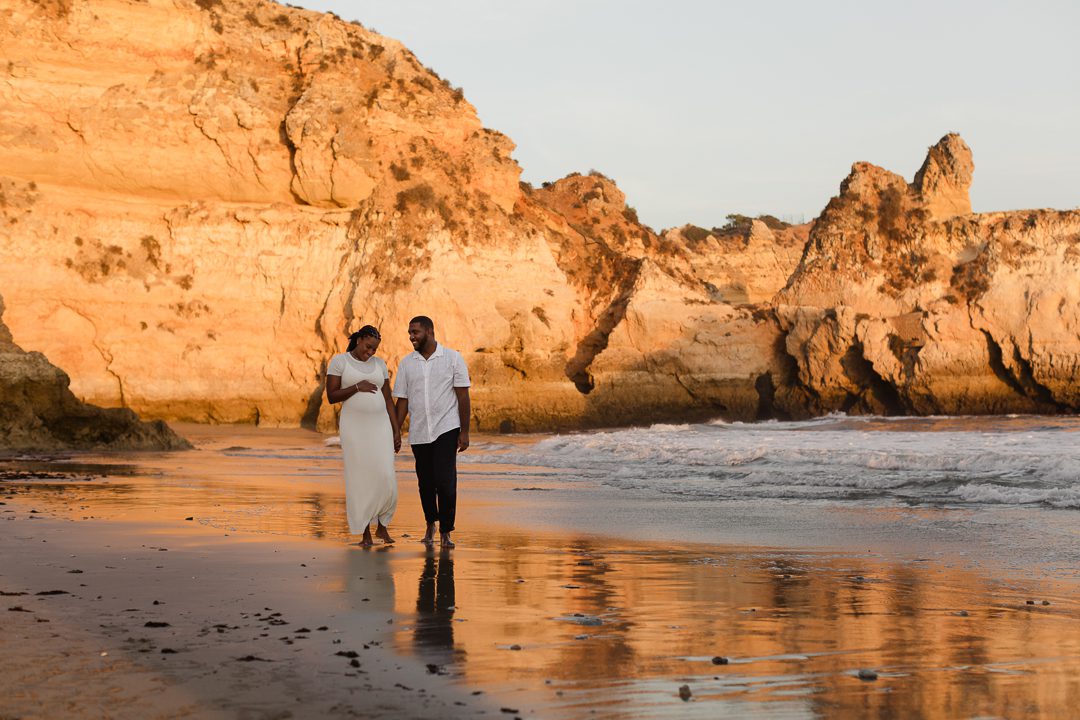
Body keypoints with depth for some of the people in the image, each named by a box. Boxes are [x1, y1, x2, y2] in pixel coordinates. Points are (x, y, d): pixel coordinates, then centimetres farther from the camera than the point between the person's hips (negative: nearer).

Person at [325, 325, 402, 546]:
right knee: (359, 479, -3)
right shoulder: (339, 361, -2)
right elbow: (331, 396, -7)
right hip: (354, 426, -3)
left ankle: (382, 526, 14)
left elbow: (388, 400, 9)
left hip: (380, 426, 3)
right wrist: (357, 387, -20)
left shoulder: (379, 364, 9)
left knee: (385, 478, -6)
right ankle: (365, 532, 8)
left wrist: (397, 431, 4)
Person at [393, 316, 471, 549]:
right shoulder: (406, 363, 5)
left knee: (445, 481, -13)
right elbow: (402, 401, 8)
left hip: (446, 429, -3)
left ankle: (446, 532, -4)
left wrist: (464, 432, -7)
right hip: (418, 433, 3)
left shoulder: (453, 358, -3)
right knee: (425, 483, 10)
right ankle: (430, 524, 33)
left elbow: (463, 396, -3)